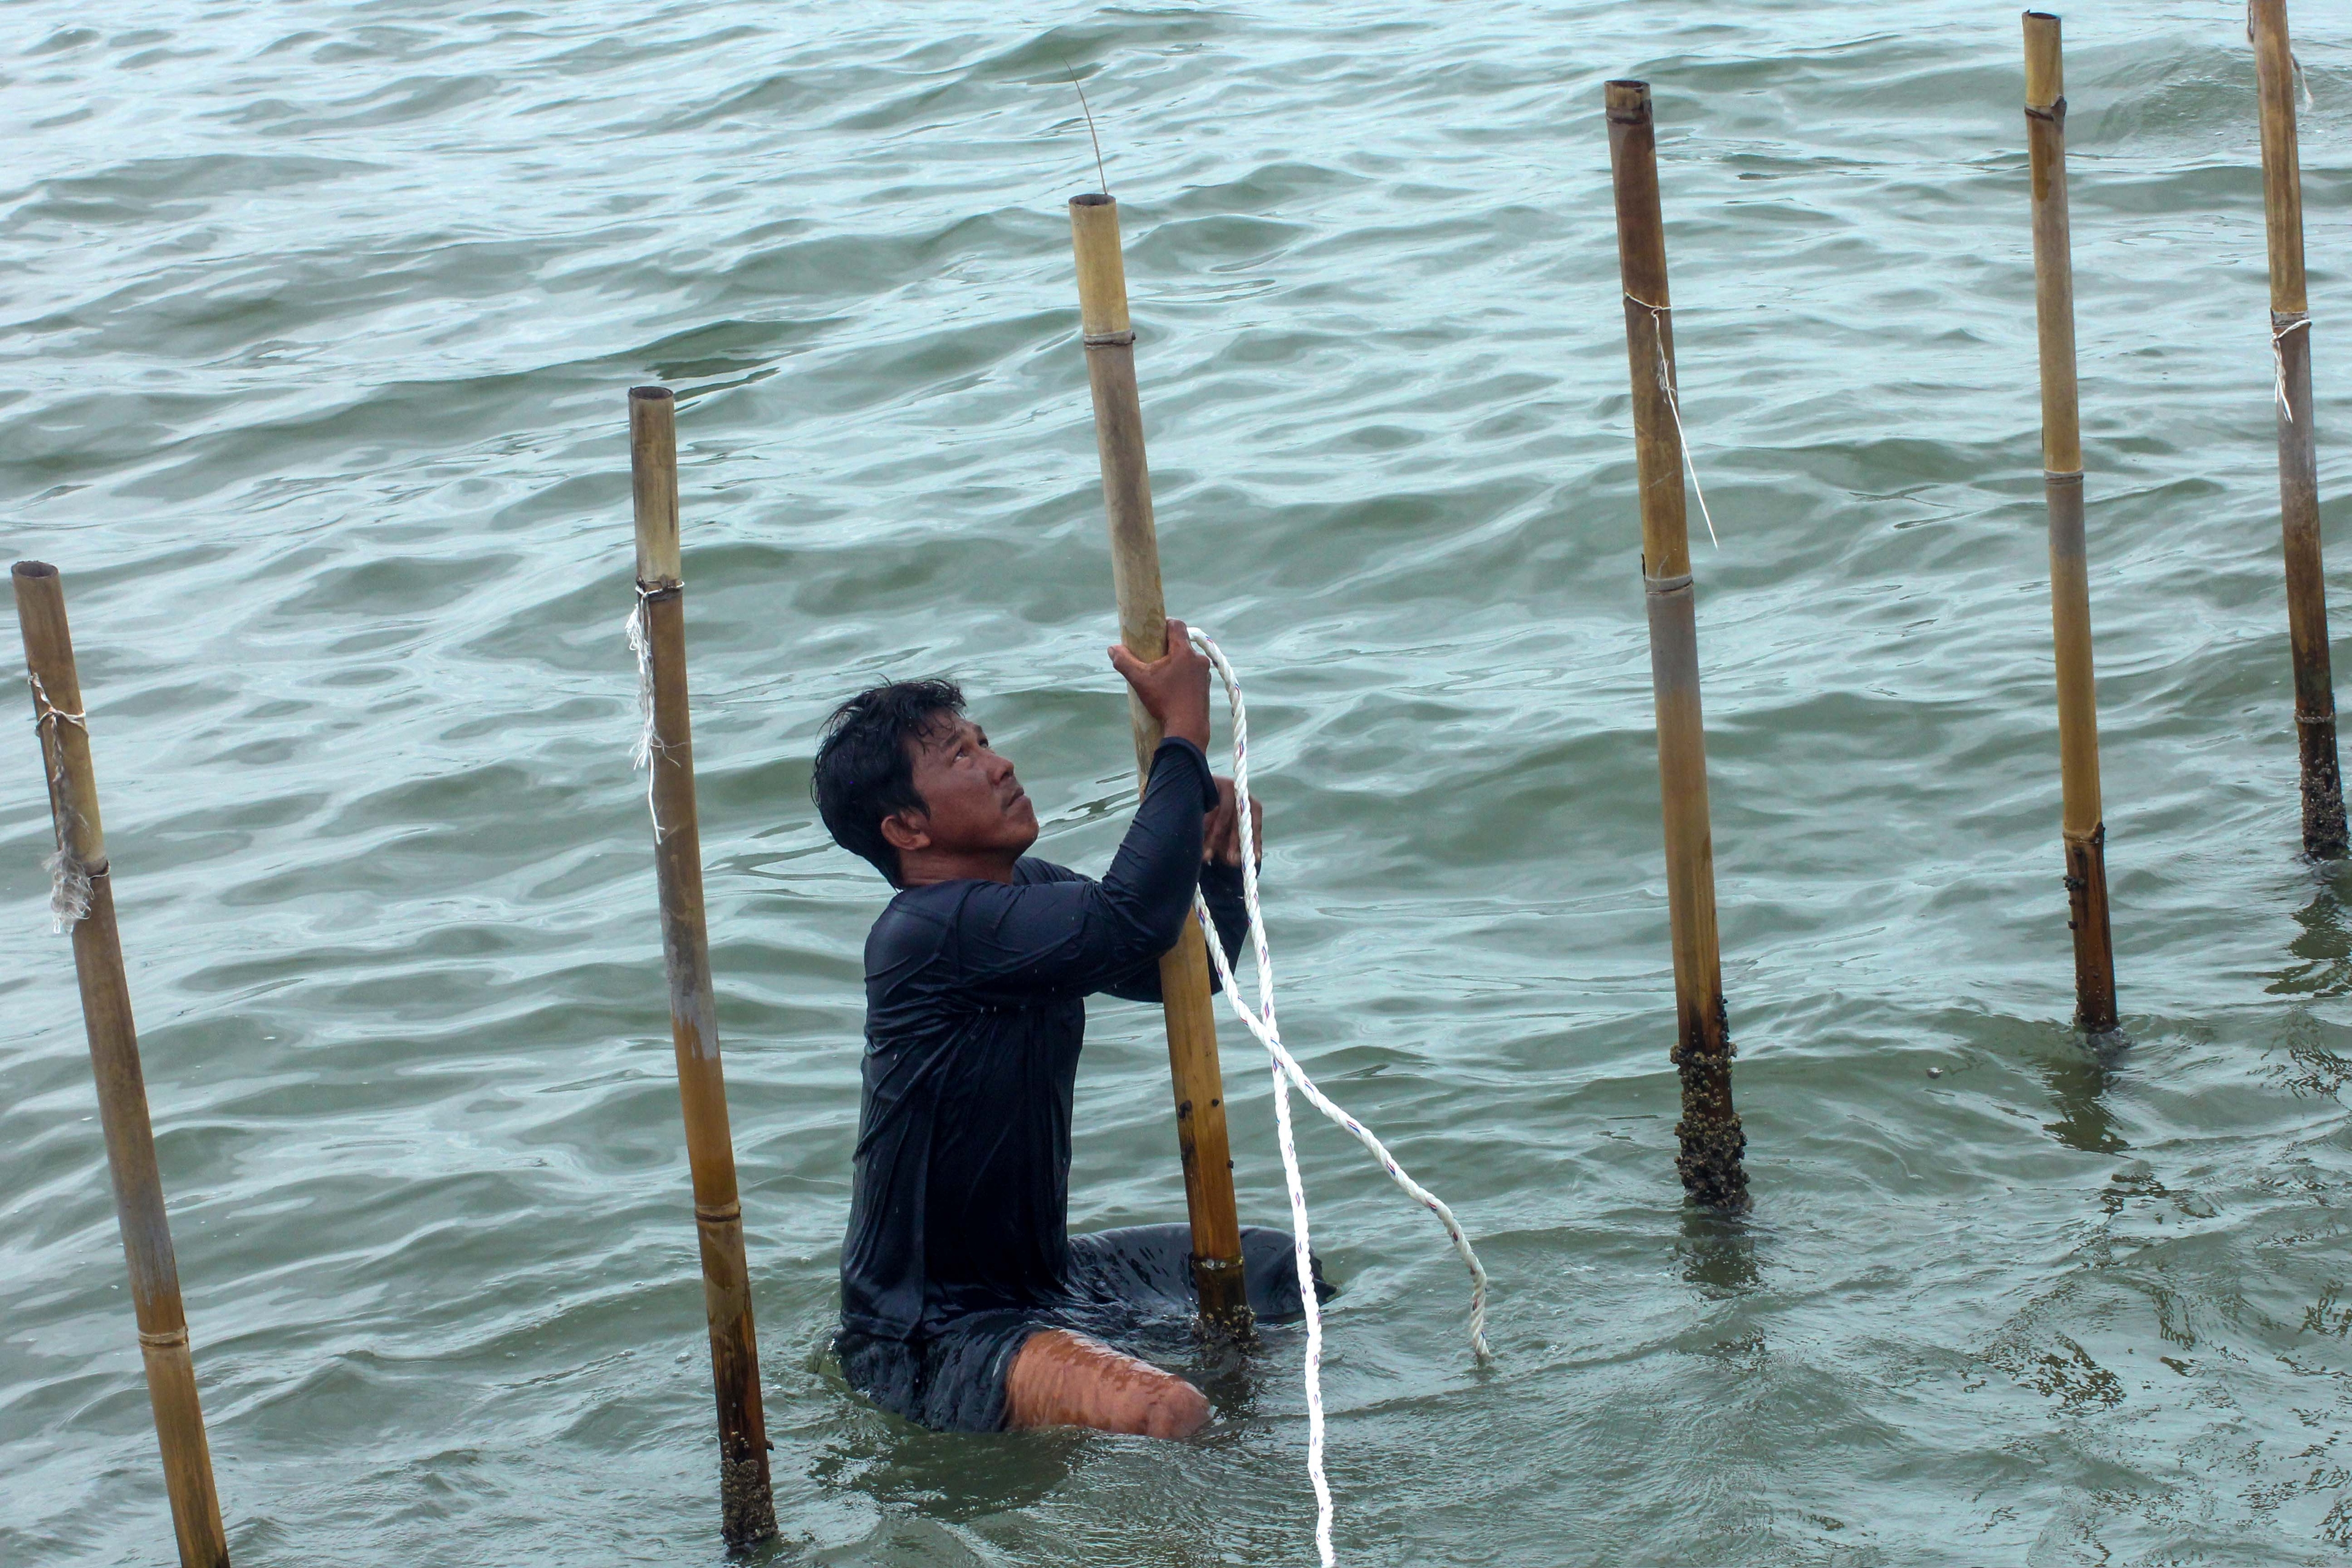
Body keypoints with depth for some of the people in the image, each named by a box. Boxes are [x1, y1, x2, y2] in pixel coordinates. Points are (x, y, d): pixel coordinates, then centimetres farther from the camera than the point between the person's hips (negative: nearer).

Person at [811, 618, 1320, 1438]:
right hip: (930, 1335, -10)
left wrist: (1221, 860, -6)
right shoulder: (925, 934, -25)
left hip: (1040, 1274, 10)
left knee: (1286, 1271, 23)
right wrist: (1184, 735, -26)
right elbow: (1131, 923, -36)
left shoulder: (1032, 893, 6)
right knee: (1165, 1416, -35)